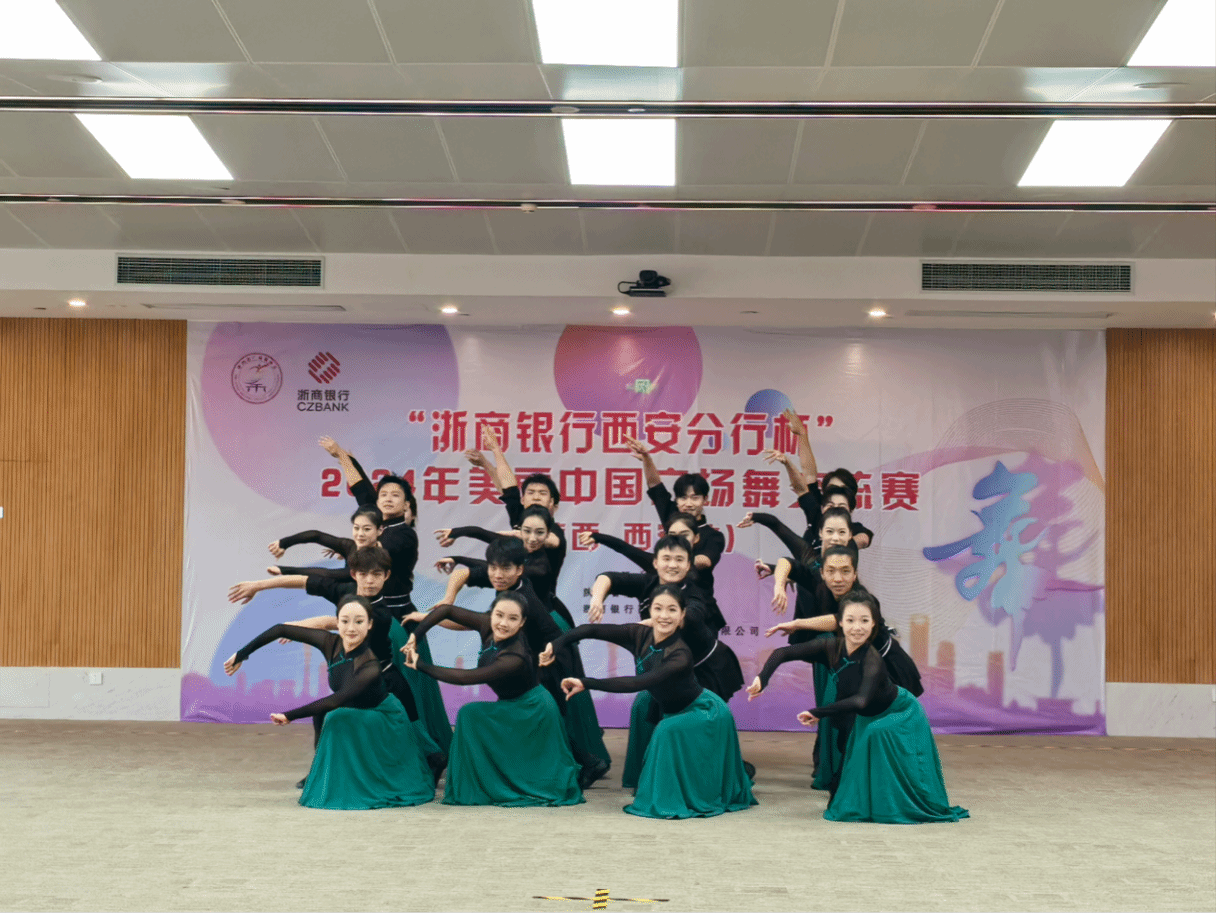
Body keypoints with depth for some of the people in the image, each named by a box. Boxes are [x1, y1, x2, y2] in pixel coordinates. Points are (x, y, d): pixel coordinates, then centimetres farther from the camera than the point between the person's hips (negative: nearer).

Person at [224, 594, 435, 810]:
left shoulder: (370, 667, -36)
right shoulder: (331, 643, -20)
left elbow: (336, 701, -41)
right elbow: (281, 630, -17)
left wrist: (290, 716, -39)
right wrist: (241, 655, -20)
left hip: (384, 721, -5)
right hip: (356, 715, 5)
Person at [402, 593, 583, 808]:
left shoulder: (515, 658, -33)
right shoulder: (487, 627, -14)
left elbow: (464, 678, -33)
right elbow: (446, 610, -9)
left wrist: (421, 665, -26)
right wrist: (415, 636, -18)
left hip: (533, 710, -8)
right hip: (513, 706, 8)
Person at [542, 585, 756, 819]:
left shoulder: (680, 655, -34)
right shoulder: (641, 635, -15)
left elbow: (639, 683, -44)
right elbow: (591, 630, -17)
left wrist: (586, 683, -47)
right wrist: (556, 645, -32)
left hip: (706, 712, -8)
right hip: (676, 712, 8)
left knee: (667, 731, -28)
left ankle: (668, 802, -15)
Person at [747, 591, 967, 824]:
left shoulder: (872, 660, -39)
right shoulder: (832, 648, -22)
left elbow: (860, 701, -53)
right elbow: (784, 653, -20)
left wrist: (817, 713, -52)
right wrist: (762, 679, -36)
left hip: (900, 717, -6)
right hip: (867, 718, 6)